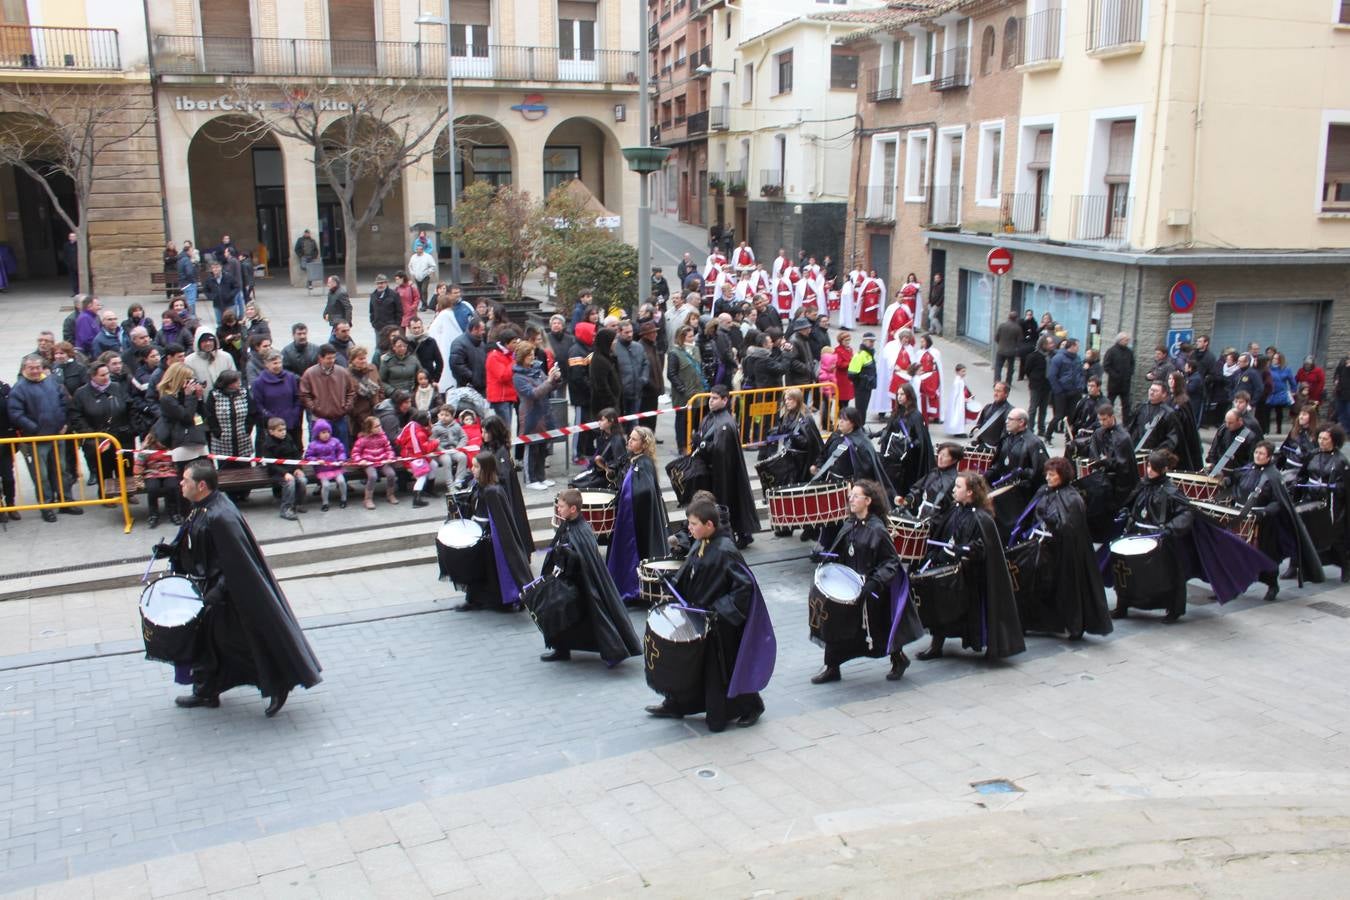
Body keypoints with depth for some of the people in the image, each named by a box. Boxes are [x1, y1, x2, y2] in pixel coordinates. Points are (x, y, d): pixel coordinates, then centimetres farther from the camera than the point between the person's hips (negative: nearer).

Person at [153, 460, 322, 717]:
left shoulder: (220, 517, -29)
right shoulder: (202, 508, 2)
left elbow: (237, 562, -27)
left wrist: (219, 590, -27)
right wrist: (172, 550, 5)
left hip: (234, 595, -10)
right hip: (212, 585, 10)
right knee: (205, 638, 18)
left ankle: (278, 688, 19)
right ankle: (205, 692, 35)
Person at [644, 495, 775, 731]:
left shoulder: (724, 552, -24)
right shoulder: (699, 546, 2)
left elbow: (746, 584, -27)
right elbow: (688, 577, 16)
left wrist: (722, 610, -25)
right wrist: (673, 591, 2)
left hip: (721, 624, -8)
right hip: (698, 616, 8)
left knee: (721, 670, 5)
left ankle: (751, 706, 25)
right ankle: (675, 705, 34)